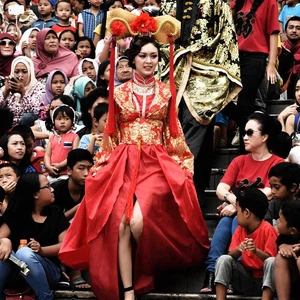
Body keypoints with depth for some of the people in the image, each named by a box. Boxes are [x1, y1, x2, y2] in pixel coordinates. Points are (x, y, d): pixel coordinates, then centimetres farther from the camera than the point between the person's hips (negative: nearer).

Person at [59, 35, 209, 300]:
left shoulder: (165, 92, 10)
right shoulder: (119, 93, 11)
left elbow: (173, 134, 12)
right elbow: (111, 134, 13)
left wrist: (182, 166, 5)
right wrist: (102, 166, 6)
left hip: (156, 165, -1)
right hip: (123, 166, 1)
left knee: (138, 221, -23)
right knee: (120, 226, -17)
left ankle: (144, 274, 4)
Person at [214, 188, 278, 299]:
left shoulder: (267, 229, -12)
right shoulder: (240, 229, 5)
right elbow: (231, 255, 0)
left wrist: (256, 251, -36)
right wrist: (238, 249, -23)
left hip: (264, 280, -5)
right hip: (245, 279, 5)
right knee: (224, 259, -18)